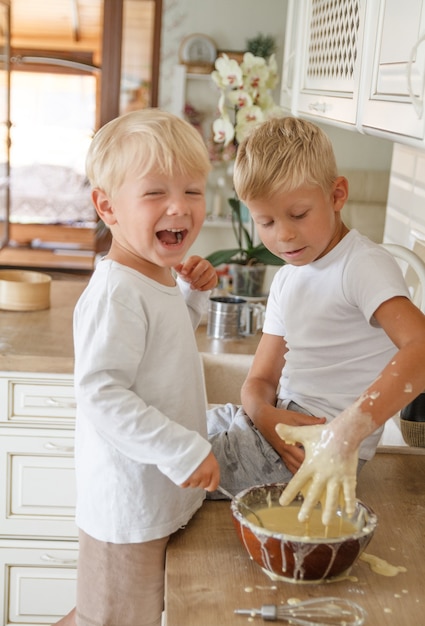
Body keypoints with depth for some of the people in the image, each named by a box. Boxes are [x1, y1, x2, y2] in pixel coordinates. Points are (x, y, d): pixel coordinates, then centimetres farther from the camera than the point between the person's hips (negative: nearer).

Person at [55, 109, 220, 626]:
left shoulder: (156, 277, 6)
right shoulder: (116, 291, -25)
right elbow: (100, 395, -29)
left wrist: (192, 293, 6)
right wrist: (183, 451, -28)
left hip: (161, 497, 9)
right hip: (129, 504, -9)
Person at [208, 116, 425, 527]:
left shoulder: (363, 265, -16)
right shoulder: (286, 280, 12)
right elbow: (261, 377, 11)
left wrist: (347, 432, -44)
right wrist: (264, 415, -14)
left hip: (327, 442, -9)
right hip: (285, 423, 9)